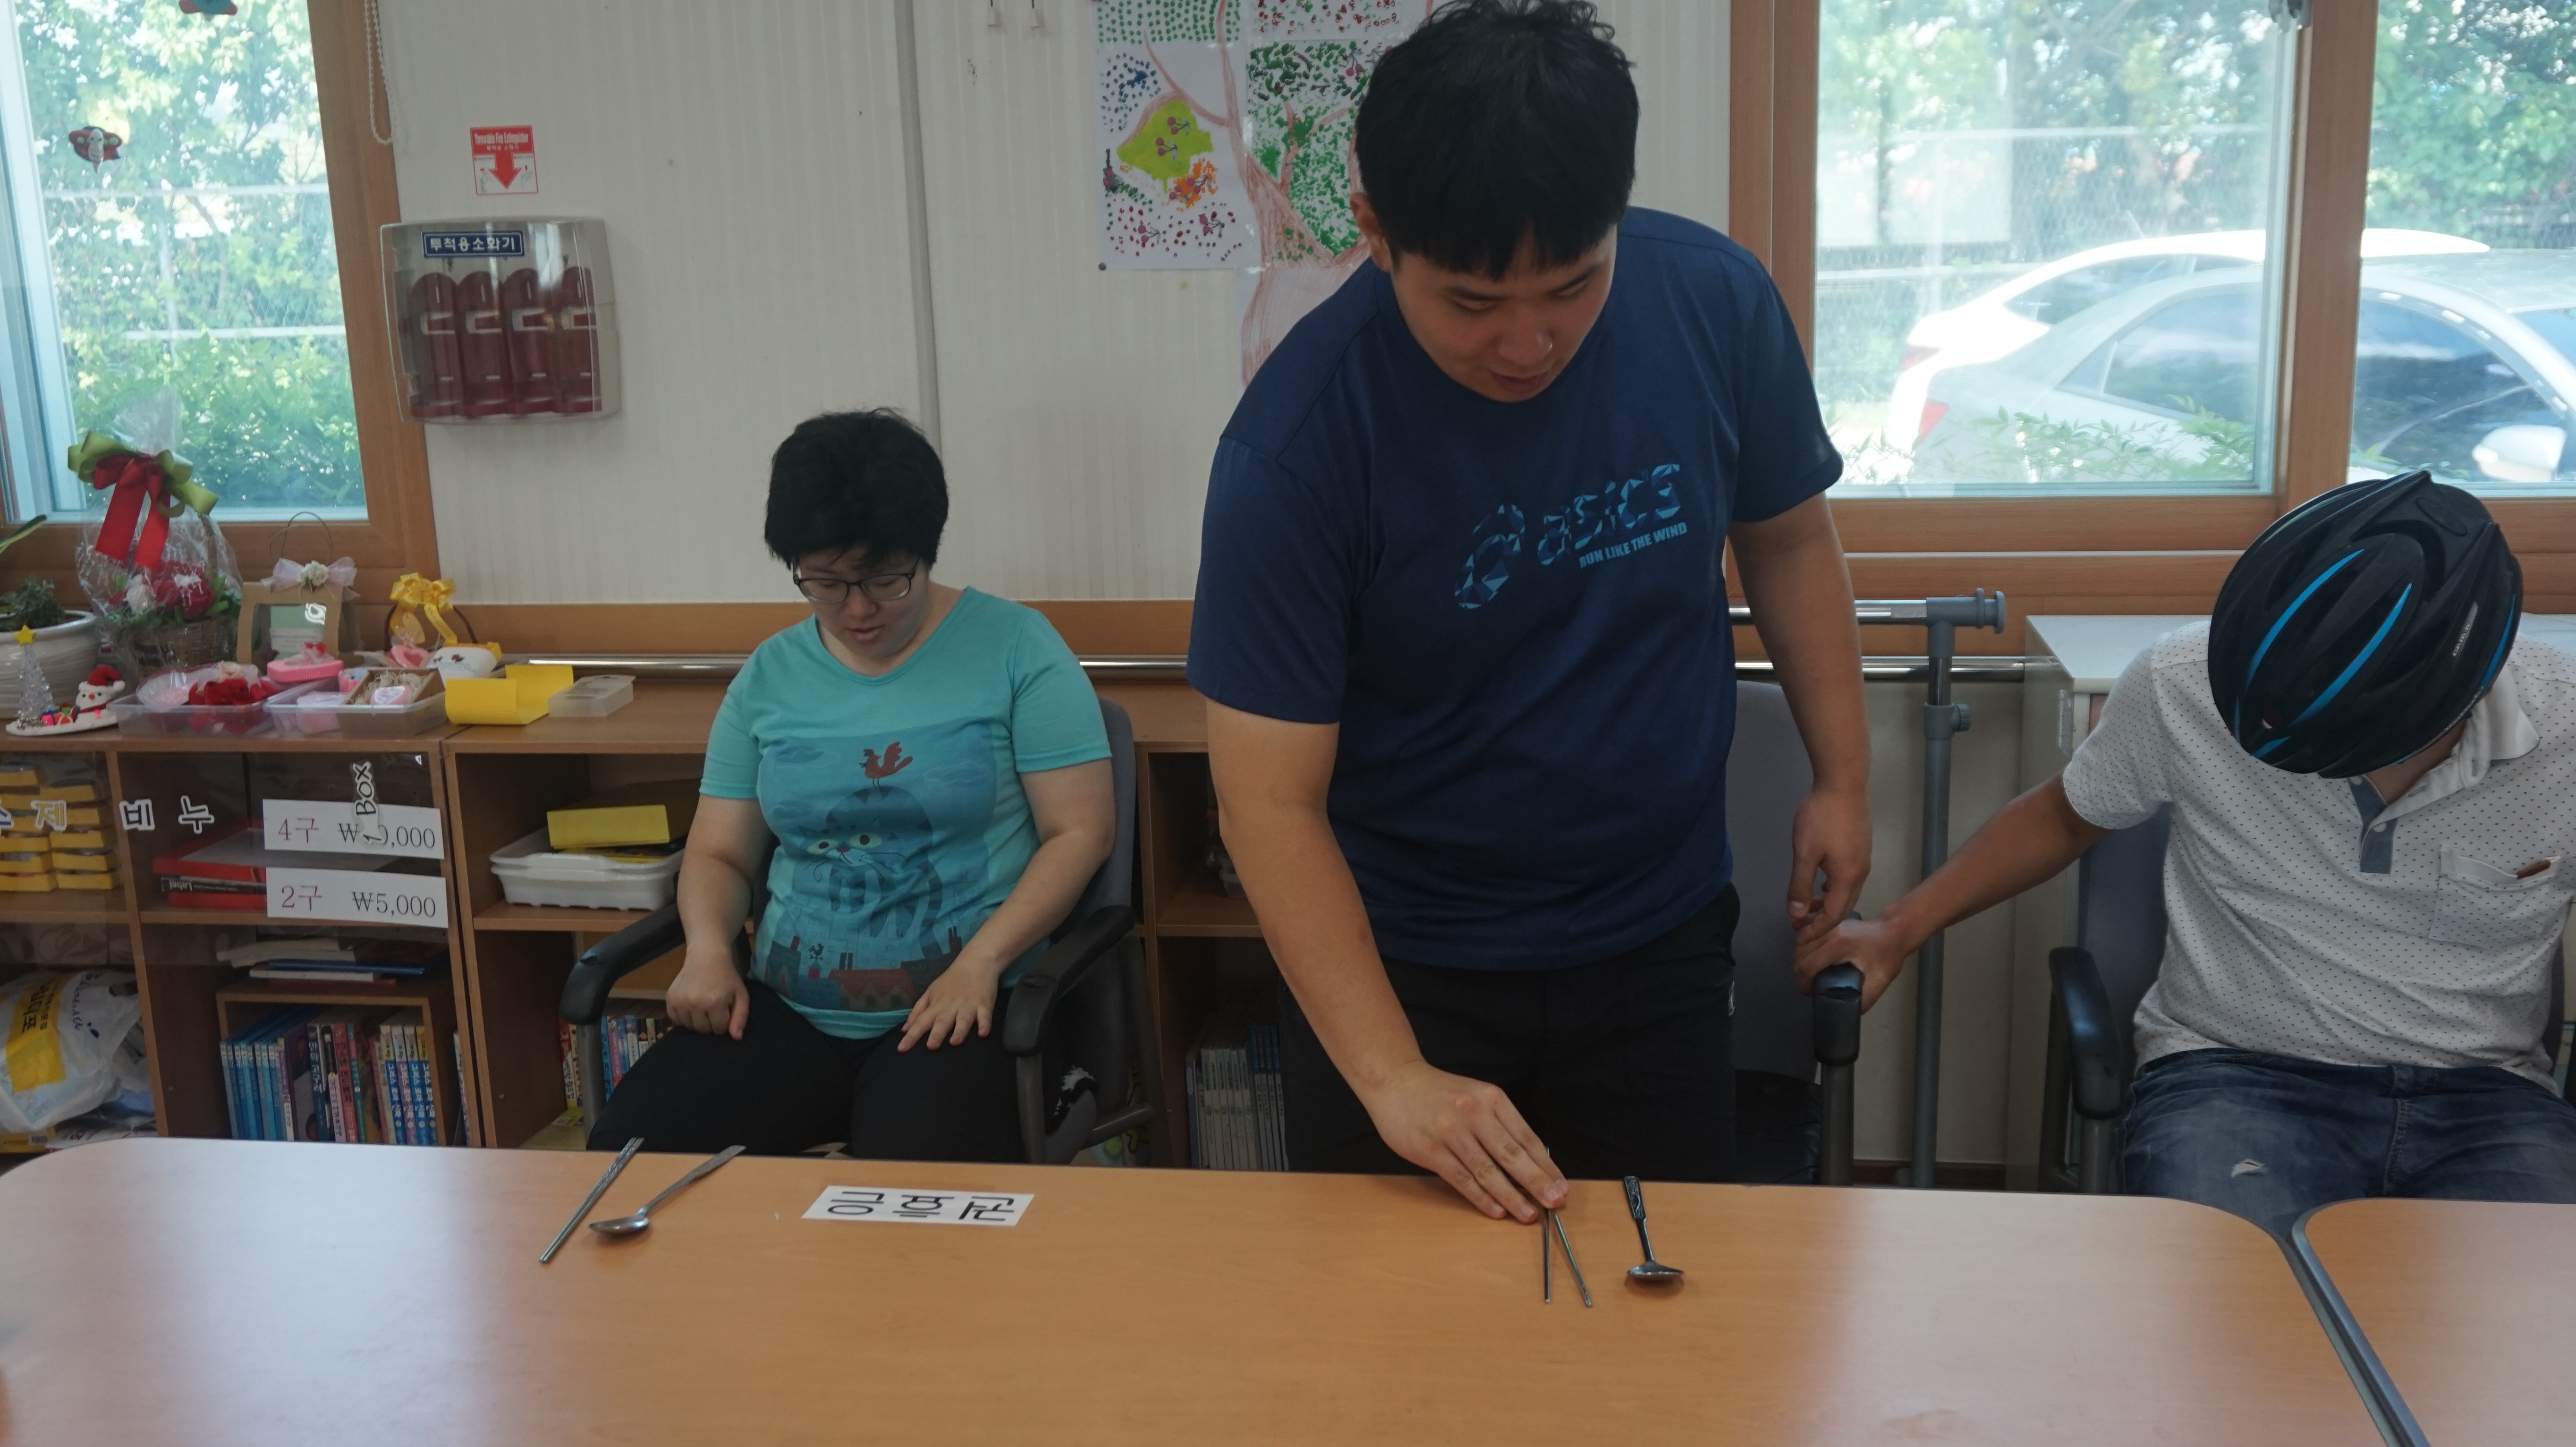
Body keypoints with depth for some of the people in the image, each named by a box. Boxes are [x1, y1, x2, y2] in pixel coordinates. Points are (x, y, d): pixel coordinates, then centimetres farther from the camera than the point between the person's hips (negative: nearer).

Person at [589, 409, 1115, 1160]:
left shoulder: (1015, 647, -1)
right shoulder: (769, 676, 11)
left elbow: (1080, 829, -5)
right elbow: (718, 851, 16)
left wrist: (981, 962, -18)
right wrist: (709, 948, -6)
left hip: (961, 1012, -4)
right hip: (790, 1012, 4)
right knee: (627, 1148, -18)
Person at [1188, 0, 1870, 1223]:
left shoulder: (1716, 302, -14)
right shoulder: (1297, 442, -23)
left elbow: (1785, 536, 6)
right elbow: (1273, 801, -21)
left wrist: (1842, 774, 3)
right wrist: (1391, 1076, -28)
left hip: (1659, 939, 3)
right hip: (1397, 960, -2)